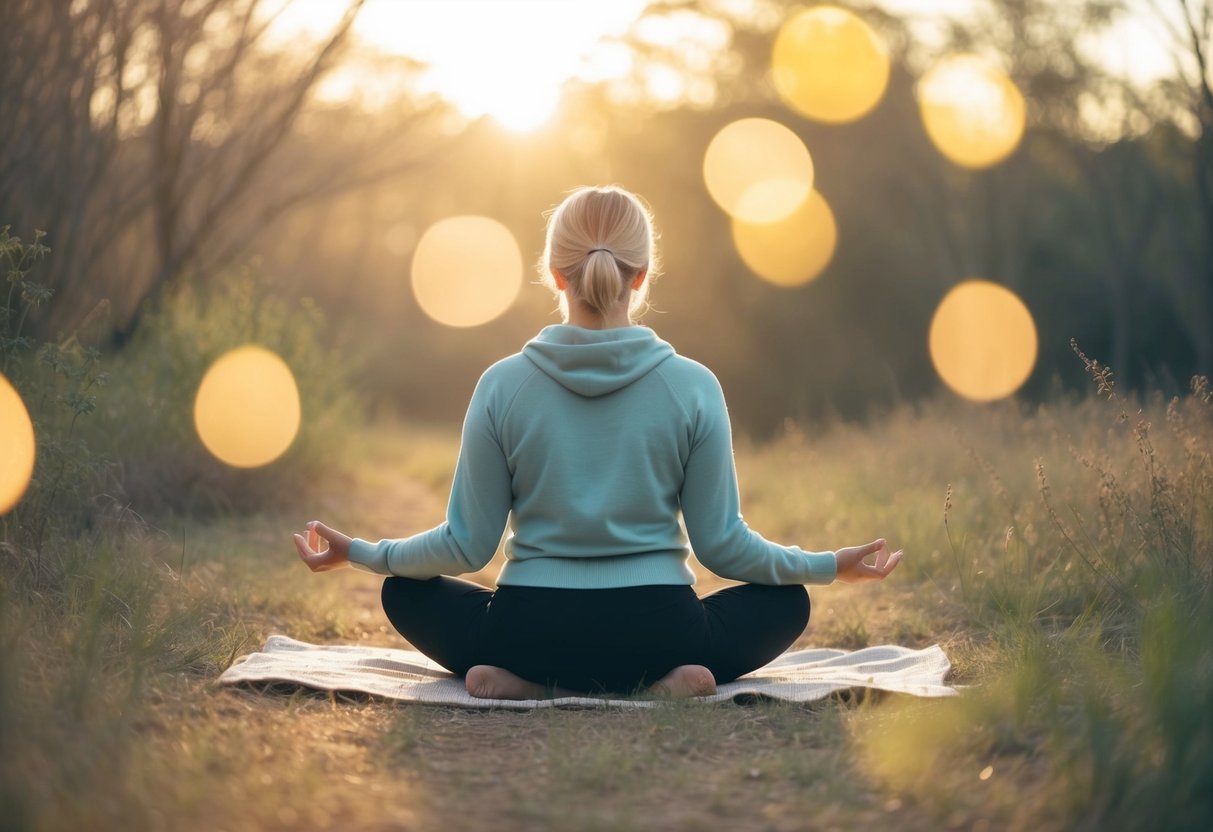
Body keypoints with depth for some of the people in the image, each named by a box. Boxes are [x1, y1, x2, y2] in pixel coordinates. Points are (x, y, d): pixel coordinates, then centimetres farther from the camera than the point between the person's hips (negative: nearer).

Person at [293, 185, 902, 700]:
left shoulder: (503, 384, -7)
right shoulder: (693, 387, -7)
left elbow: (467, 545, -3)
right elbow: (721, 544, -4)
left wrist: (359, 553, 13)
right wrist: (831, 565, 12)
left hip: (533, 632, 0)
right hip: (655, 633, 0)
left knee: (405, 591, 27)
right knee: (786, 601, 26)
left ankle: (530, 685, 0)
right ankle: (666, 683, -1)